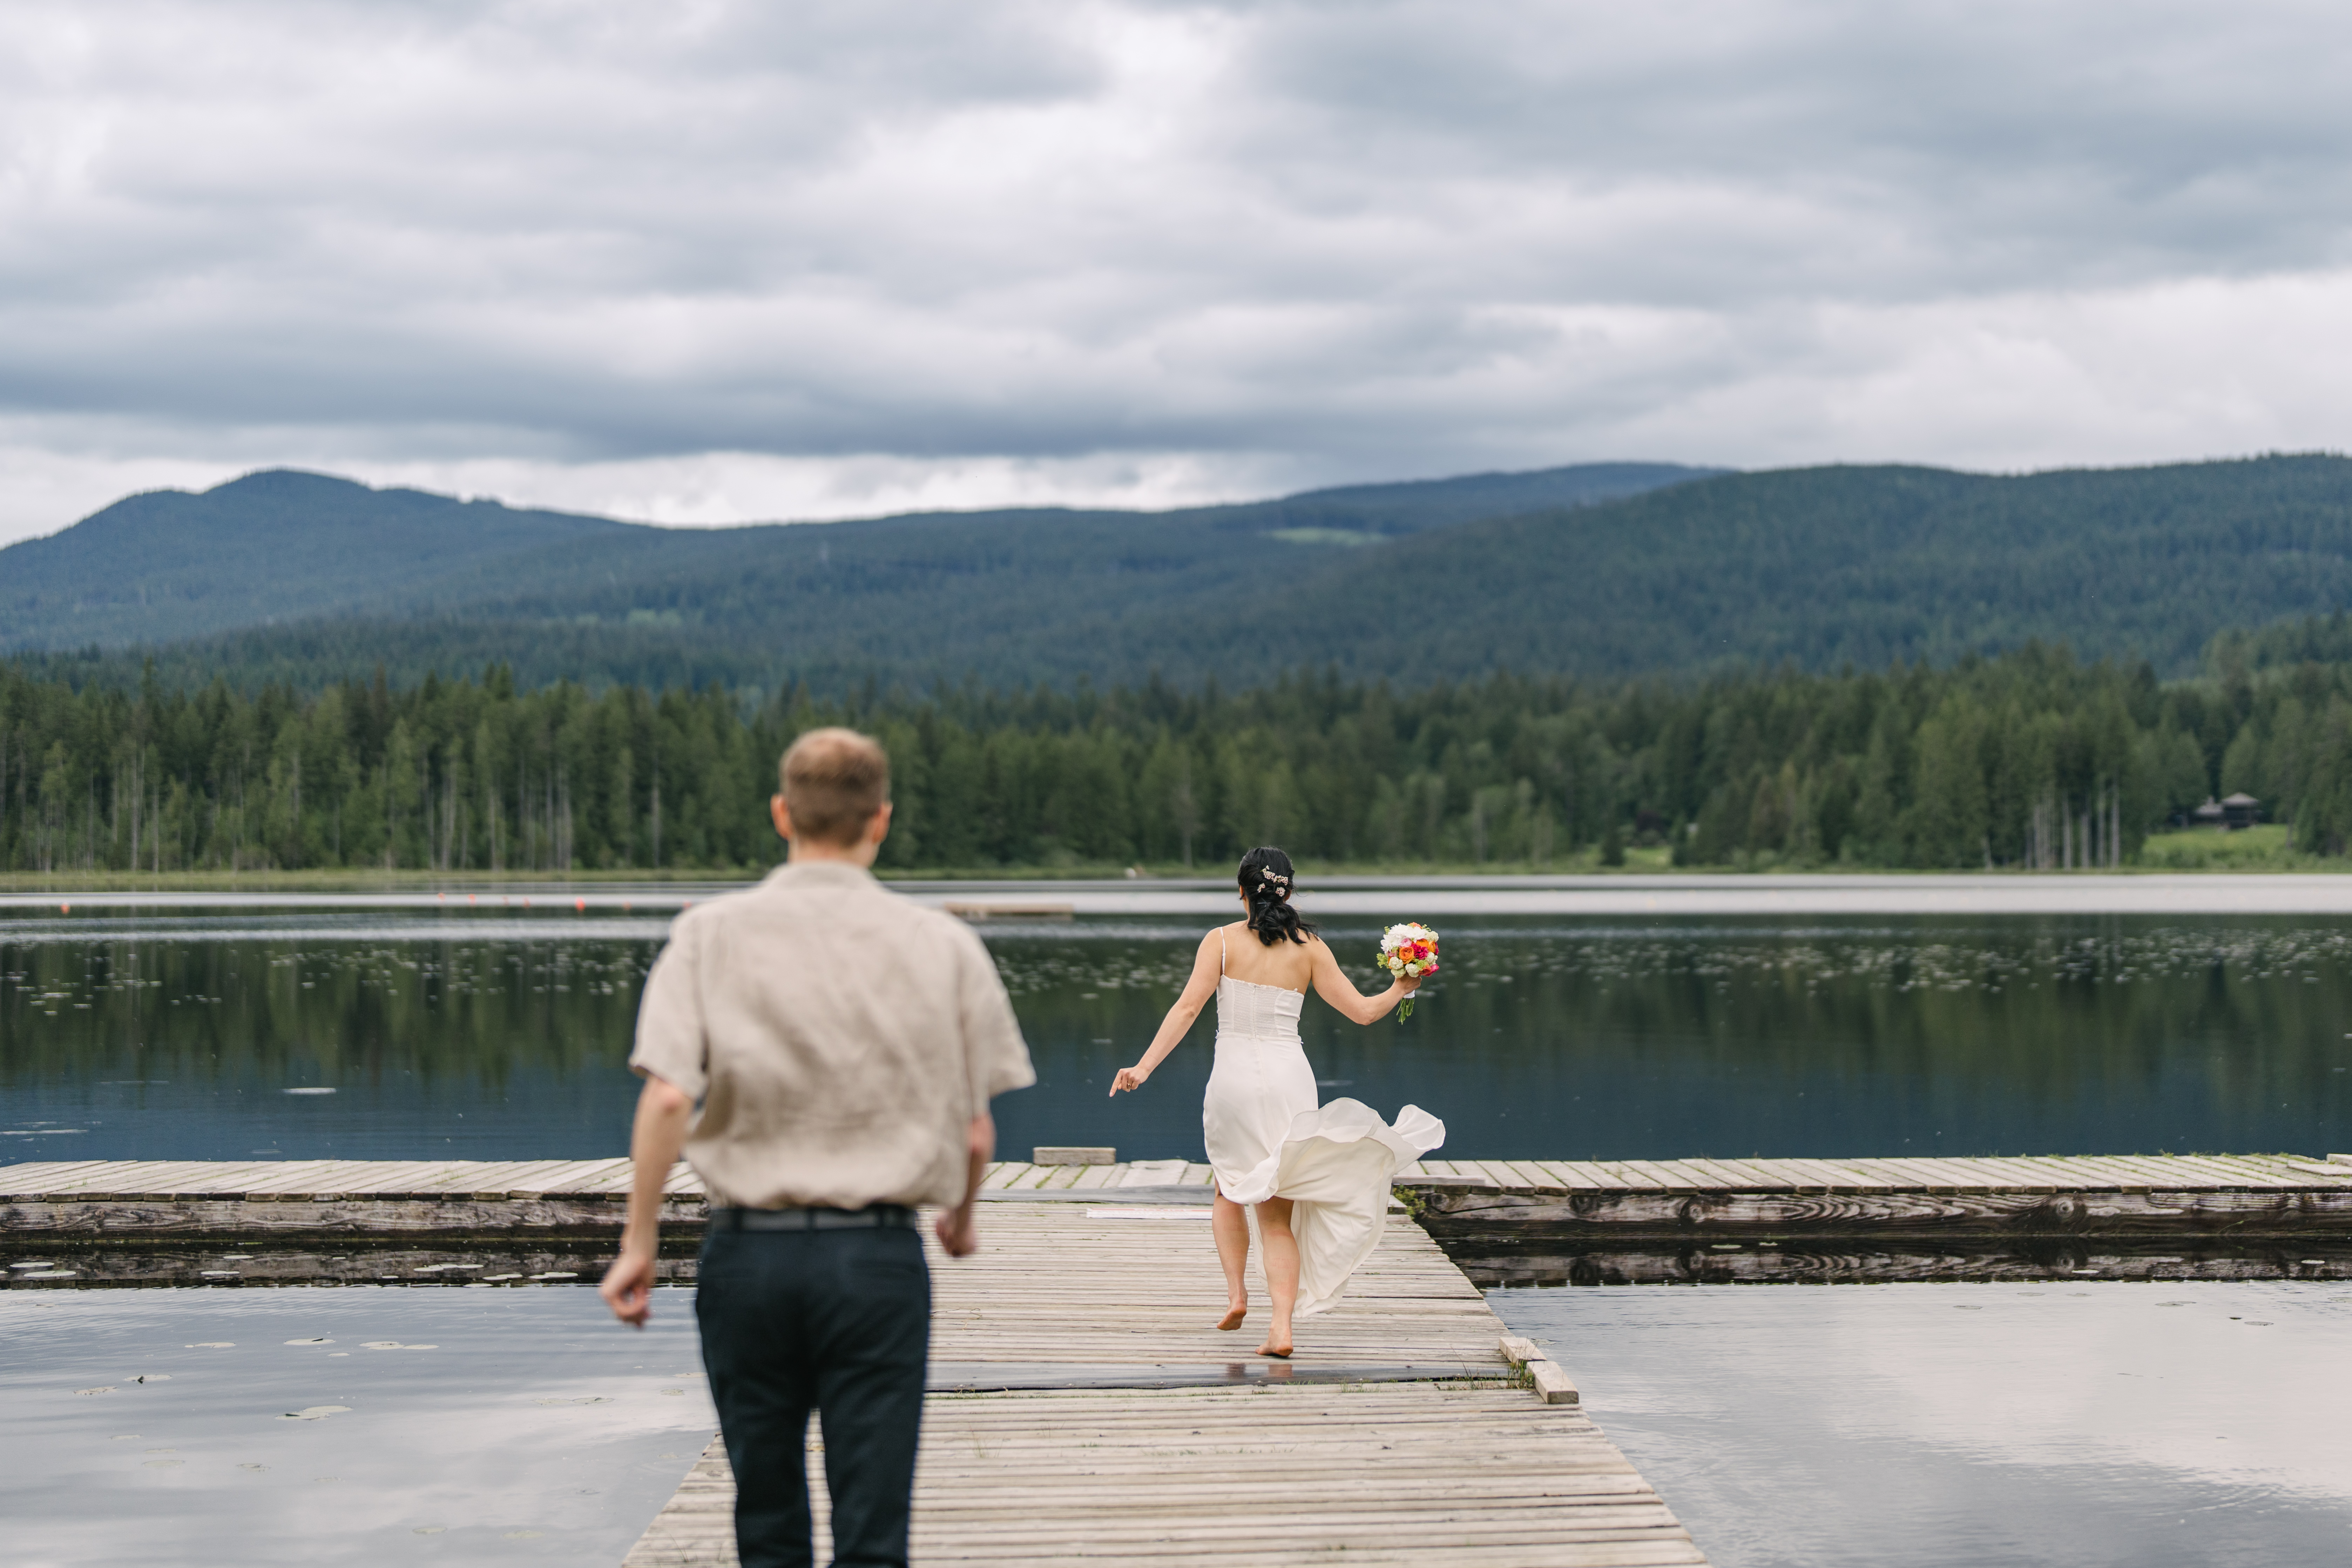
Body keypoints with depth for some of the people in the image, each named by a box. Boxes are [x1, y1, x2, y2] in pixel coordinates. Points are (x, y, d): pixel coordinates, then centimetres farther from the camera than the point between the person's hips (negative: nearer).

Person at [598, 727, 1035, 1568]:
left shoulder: (712, 934, -1)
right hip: (879, 1254, -1)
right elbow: (976, 1132, 3)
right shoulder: (943, 945, 1)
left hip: (749, 1251, 1)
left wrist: (639, 1240, -4)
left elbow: (669, 1096, -12)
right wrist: (961, 1218, 22)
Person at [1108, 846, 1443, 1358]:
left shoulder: (1222, 941, -2)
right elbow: (1361, 1011, 4)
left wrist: (1145, 1066, -14)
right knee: (1279, 1215, 6)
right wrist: (1399, 990, 23)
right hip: (1290, 1080, 1)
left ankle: (1236, 1292, 10)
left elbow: (1187, 1008, -12)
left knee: (1230, 1192, 25)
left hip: (1234, 1078, -1)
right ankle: (1282, 1326, -8)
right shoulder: (1309, 948, 3)